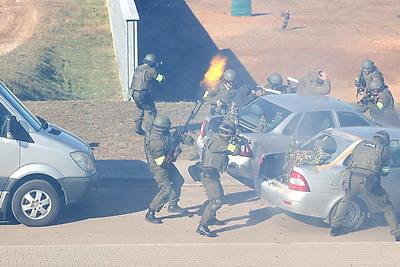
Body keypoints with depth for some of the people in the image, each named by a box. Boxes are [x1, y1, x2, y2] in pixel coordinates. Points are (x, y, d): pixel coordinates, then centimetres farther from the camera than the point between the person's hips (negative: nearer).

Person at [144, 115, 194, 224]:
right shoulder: (156, 142, -34)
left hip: (167, 163, 10)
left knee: (178, 180, 22)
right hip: (159, 167, -10)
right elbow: (161, 161, -33)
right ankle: (150, 214, -8)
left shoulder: (161, 133, -7)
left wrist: (184, 138, -5)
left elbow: (172, 136, 13)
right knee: (166, 189, -15)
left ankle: (173, 206, 36)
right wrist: (176, 153, -27)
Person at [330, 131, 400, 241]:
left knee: (345, 201, 32)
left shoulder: (361, 144, 20)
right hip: (369, 182, -3)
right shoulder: (384, 149, 11)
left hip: (352, 179, 3)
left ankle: (334, 227, 36)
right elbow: (385, 171, 17)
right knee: (387, 207, 13)